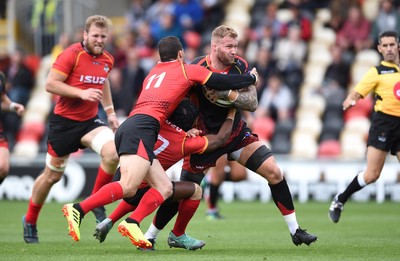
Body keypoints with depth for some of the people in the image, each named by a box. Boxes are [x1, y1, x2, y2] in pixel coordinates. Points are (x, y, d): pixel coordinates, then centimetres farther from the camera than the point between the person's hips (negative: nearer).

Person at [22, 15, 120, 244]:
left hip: (90, 121, 4)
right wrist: (81, 93, -26)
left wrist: (111, 112, 23)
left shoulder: (107, 60, 4)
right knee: (53, 175, 6)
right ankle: (30, 221, 29)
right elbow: (50, 84, -18)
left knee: (112, 153, -25)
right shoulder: (72, 54, -15)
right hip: (64, 122, -4)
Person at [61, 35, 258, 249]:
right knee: (128, 186, -21)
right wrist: (251, 78, 30)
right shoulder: (187, 70, 12)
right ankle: (78, 210, -29)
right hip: (141, 129, -8)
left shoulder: (153, 72, 31)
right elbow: (225, 82, 15)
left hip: (128, 128, 8)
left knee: (165, 188, 6)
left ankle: (131, 224, -12)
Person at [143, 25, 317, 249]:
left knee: (274, 172, -9)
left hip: (236, 132, 4)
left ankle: (295, 231, 2)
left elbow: (252, 103, -15)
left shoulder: (240, 66, -9)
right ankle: (149, 237, 12)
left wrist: (230, 94, -31)